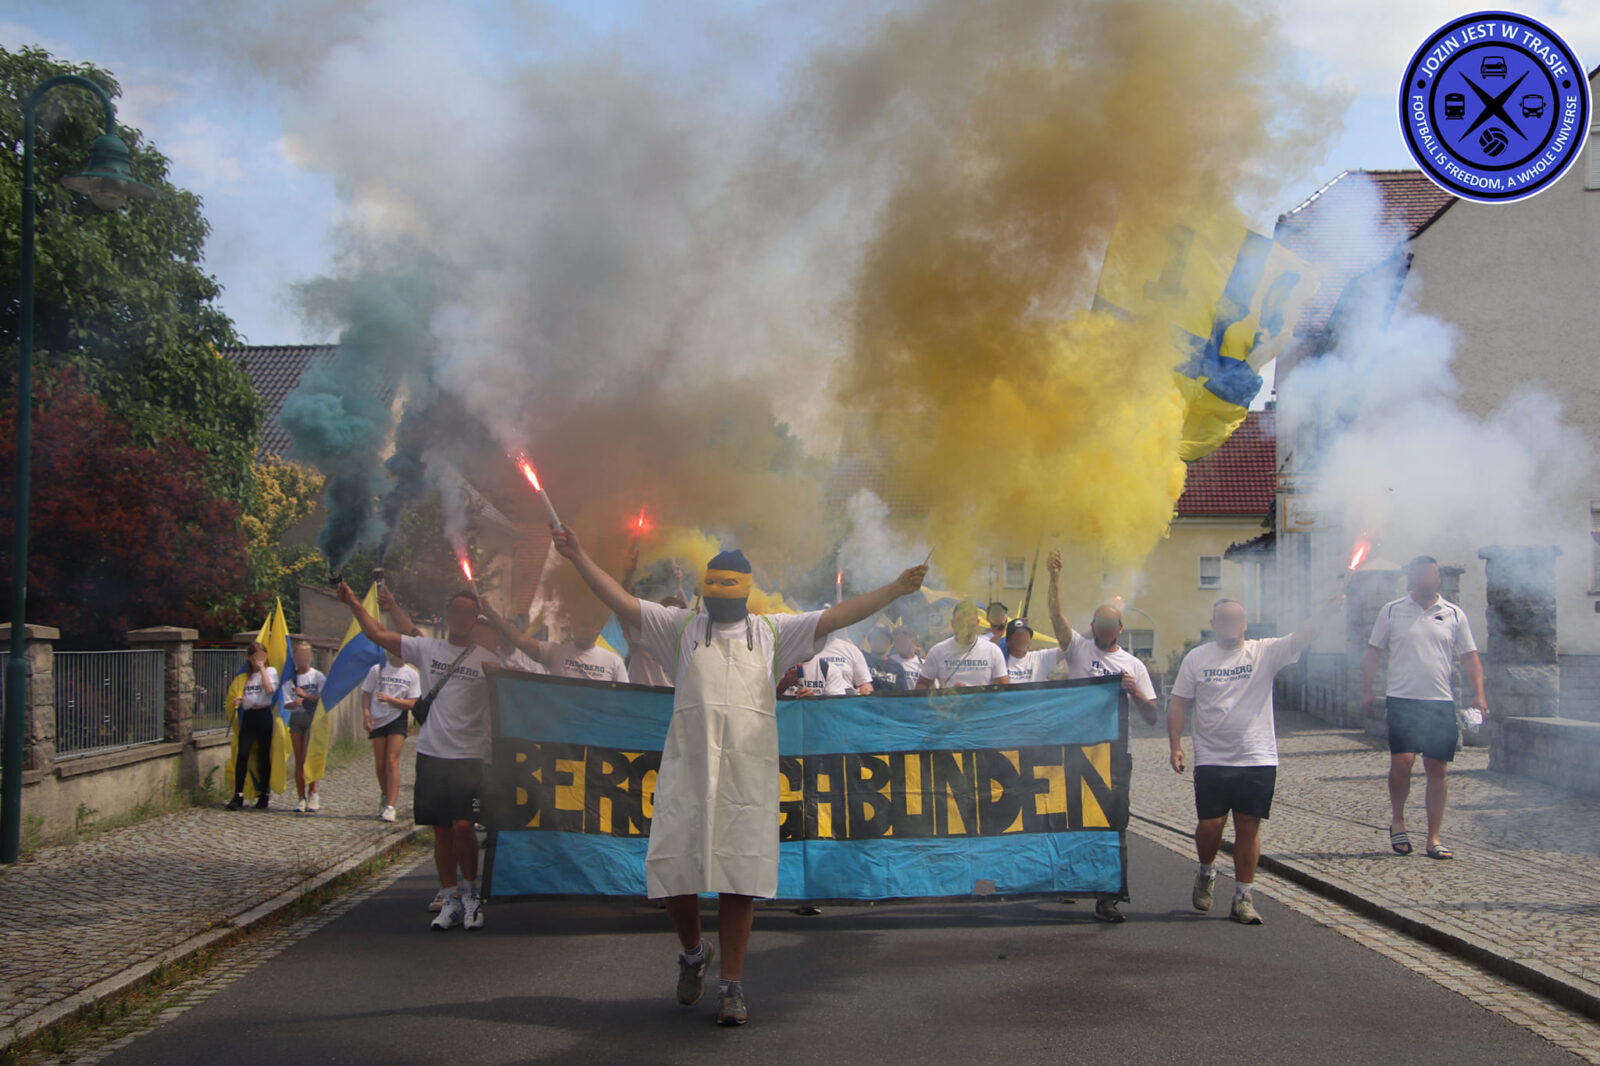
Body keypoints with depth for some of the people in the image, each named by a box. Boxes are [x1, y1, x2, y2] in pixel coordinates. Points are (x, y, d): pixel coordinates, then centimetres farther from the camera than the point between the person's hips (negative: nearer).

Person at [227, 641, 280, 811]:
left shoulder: (270, 671, 4)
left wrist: (262, 669, -11)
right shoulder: (245, 674, 15)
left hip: (264, 714, -3)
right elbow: (240, 694, 21)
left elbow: (269, 689, -15)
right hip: (248, 716, 3)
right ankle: (238, 795, -10)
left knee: (264, 755, 2)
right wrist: (238, 700, -2)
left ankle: (264, 794, 13)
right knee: (242, 754, -10)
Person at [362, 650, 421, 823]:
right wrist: (366, 716, -10)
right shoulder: (377, 669, 2)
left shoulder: (412, 674, 0)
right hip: (378, 720, 2)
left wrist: (389, 699, -17)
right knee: (380, 765, 6)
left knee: (392, 761, -12)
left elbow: (411, 704, -3)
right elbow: (367, 696, 5)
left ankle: (391, 806, -15)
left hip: (398, 719, -2)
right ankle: (385, 796, 31)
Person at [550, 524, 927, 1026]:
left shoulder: (774, 632, 15)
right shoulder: (681, 627, 14)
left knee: (740, 877, -2)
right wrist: (579, 557, 2)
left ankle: (732, 985, 9)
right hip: (687, 768, 1)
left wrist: (894, 590, 0)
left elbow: (837, 616, 9)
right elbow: (621, 601, 9)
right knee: (672, 868, -1)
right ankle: (693, 952, 29)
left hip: (749, 773, 0)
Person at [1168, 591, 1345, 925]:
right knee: (1210, 825, -1)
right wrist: (1175, 745, -5)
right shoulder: (1196, 658, 3)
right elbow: (1178, 704, 6)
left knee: (1249, 828, 3)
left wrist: (1329, 608, -31)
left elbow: (1301, 636, -14)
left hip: (1258, 760, 0)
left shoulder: (1265, 652, 1)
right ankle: (1207, 872, 29)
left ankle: (1243, 897, 13)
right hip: (1211, 760, 0)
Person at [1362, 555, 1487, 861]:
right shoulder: (1392, 611, 5)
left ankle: (1434, 839, 9)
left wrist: (1479, 695, -2)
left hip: (1440, 702, 2)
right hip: (1401, 699, -2)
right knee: (1401, 761, -14)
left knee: (1437, 769, 2)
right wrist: (1367, 691, -1)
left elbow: (1470, 658, 10)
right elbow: (1373, 654, 7)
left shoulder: (1454, 615, 8)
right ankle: (1397, 819, 12)